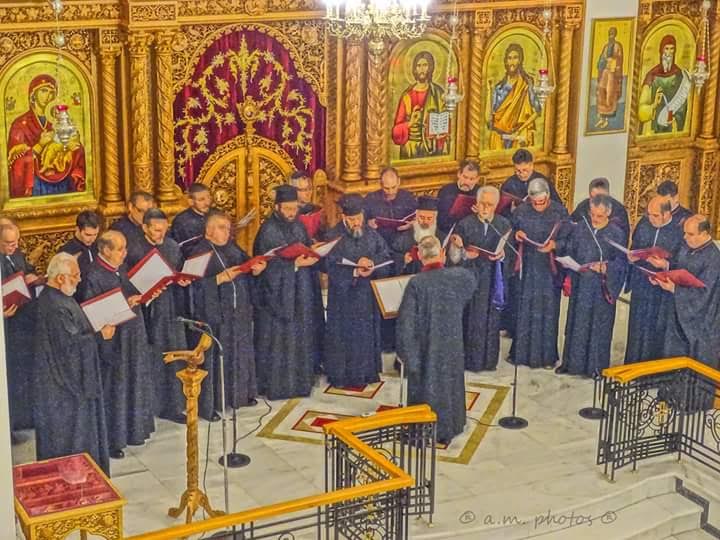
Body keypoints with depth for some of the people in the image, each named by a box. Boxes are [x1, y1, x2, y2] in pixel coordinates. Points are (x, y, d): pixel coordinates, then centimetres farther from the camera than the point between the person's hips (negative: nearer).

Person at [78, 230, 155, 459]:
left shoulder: (122, 269, 6)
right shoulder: (94, 277, -19)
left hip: (133, 336, 8)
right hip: (112, 341, -8)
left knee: (134, 384, 16)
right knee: (113, 389, 1)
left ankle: (132, 429, 31)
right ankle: (111, 440, 13)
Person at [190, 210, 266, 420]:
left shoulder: (232, 247, 10)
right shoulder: (200, 252, -11)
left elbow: (246, 266, 11)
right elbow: (197, 284, -19)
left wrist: (256, 269, -11)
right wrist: (221, 278, -29)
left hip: (239, 310, 7)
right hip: (214, 314, -7)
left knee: (240, 353, 15)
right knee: (214, 357, -2)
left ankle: (239, 394, 30)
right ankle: (208, 405, 6)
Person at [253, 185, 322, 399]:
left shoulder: (298, 226, 7)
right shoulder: (268, 230, -14)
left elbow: (307, 251, 17)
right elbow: (268, 265, -17)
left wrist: (311, 254, -5)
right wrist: (296, 264, -23)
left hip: (301, 295, 7)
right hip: (278, 295, -7)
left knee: (301, 337, 13)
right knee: (279, 340, 0)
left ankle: (299, 380, 24)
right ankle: (276, 384, 9)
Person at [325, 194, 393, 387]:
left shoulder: (372, 235, 3)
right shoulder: (334, 237, -9)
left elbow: (386, 258, 0)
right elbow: (333, 269, -14)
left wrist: (372, 263, -20)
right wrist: (355, 272, -25)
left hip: (368, 295, 4)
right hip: (344, 296, -4)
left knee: (367, 332, 10)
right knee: (344, 334, 2)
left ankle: (367, 371, 22)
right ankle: (340, 375, 11)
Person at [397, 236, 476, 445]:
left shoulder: (416, 283, -20)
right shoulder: (458, 276, -11)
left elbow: (406, 322, -18)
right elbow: (472, 280, 15)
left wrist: (406, 351, -8)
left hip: (425, 348, -3)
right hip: (451, 346, 3)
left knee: (425, 386, 13)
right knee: (449, 383, 20)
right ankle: (447, 430, 32)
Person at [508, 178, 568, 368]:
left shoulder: (560, 212, -7)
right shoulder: (521, 211, -2)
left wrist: (555, 245, -22)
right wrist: (516, 235, -13)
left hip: (549, 269, -2)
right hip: (525, 268, 2)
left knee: (547, 310, 4)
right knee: (522, 310, 7)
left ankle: (546, 355, 14)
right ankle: (521, 352, 19)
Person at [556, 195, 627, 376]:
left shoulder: (616, 234, -7)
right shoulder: (579, 228, 3)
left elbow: (621, 261, -9)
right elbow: (568, 249, 6)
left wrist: (605, 267, -24)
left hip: (602, 288, -3)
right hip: (580, 285, 3)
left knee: (599, 326, 5)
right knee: (576, 324, 11)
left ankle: (596, 365, 16)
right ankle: (571, 362, 22)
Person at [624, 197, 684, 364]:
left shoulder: (680, 230, -14)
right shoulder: (644, 224, 0)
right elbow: (634, 247, 14)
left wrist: (665, 265, -26)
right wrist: (631, 256, -8)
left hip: (664, 289, -4)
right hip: (641, 285, 4)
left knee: (656, 333, 4)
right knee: (637, 330, 12)